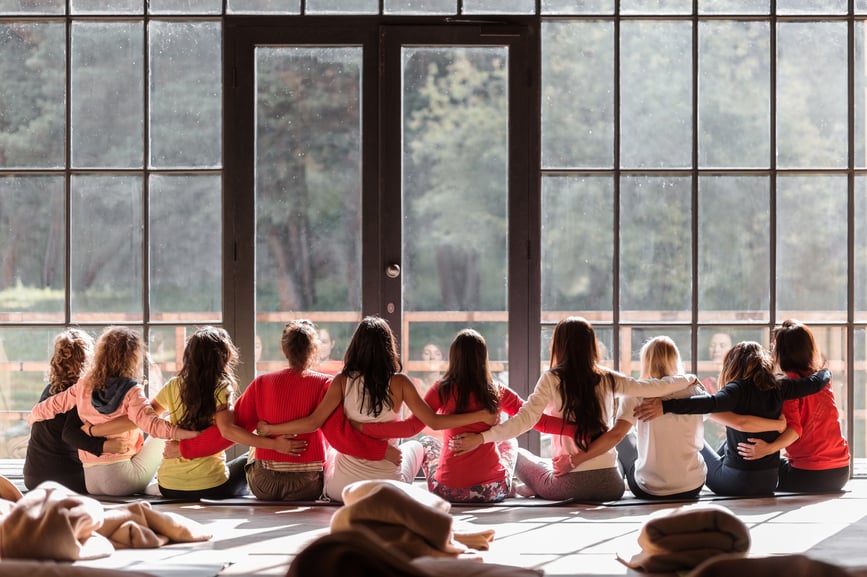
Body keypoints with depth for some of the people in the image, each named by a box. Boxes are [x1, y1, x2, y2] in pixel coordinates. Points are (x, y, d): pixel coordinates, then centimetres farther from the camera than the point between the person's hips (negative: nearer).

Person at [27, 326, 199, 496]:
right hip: (119, 480, -6)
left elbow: (44, 409, 12)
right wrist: (193, 434, -36)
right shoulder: (131, 392, -12)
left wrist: (32, 419, 34)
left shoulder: (84, 386, 4)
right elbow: (152, 424, -28)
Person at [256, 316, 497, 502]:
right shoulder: (399, 383, -9)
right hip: (387, 490, -1)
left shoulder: (343, 381, -8)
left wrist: (269, 429, 0)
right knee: (415, 446, 33)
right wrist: (482, 416, 0)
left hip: (342, 489, 1)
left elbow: (313, 422, -12)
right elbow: (434, 422, -9)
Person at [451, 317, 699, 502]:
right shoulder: (607, 380, 2)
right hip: (610, 485, 1)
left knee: (518, 453, 25)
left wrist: (481, 438, -16)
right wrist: (688, 379, 24)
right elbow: (653, 388, 7)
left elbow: (525, 419, -15)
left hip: (568, 483, -1)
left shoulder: (552, 379, -6)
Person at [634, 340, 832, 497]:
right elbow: (814, 382, 9)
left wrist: (665, 406, -43)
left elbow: (711, 403, -34)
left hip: (736, 483, -6)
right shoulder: (777, 389, 0)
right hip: (769, 481, 6)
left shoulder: (739, 389, -16)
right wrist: (826, 372, 33)